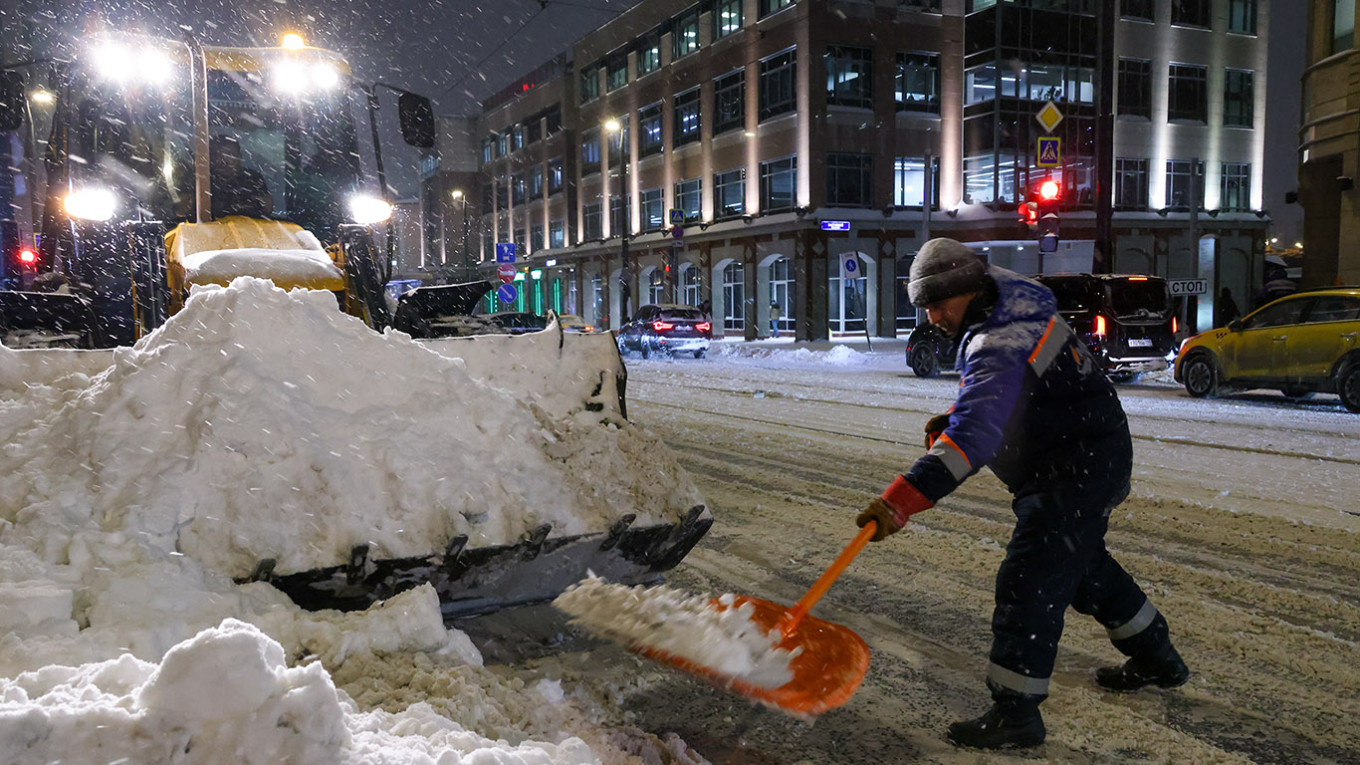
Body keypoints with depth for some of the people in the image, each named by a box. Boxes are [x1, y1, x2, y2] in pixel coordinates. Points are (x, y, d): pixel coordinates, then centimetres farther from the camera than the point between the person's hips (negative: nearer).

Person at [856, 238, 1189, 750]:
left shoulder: (1000, 347, -30)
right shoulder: (1012, 302, 4)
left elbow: (972, 438, -43)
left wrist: (900, 501, -50)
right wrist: (954, 418, 4)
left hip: (1076, 473, -11)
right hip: (1090, 461, 11)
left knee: (1029, 583, -12)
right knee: (1083, 565, 26)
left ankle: (1015, 712, -5)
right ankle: (1156, 659, 43)